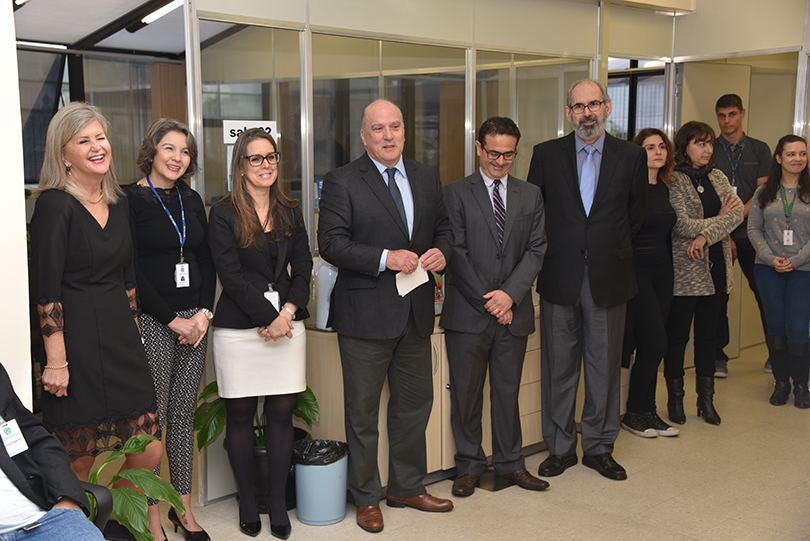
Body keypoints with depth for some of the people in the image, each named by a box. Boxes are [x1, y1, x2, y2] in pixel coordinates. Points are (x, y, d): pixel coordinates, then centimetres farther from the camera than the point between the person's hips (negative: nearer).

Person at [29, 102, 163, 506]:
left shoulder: (118, 202, 13)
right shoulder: (54, 204, -9)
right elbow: (47, 289, -13)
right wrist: (56, 361, -16)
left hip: (122, 337, 7)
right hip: (78, 342, -7)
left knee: (149, 454, 7)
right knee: (81, 464, 2)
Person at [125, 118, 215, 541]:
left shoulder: (191, 200, 12)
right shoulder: (130, 199, -6)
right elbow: (131, 270, -11)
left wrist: (204, 313, 0)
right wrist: (172, 320, -11)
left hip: (194, 319, 6)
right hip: (152, 322, -5)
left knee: (184, 414, 12)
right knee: (153, 417, 0)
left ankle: (184, 506, 23)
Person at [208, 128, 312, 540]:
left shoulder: (290, 212, 13)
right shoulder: (224, 213, -2)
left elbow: (302, 267, 10)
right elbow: (231, 274, -8)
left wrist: (288, 311, -5)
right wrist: (269, 318, -11)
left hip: (286, 323, 4)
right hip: (239, 328, -3)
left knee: (282, 413, 5)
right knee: (240, 415, 4)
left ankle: (278, 505, 16)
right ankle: (247, 504, 18)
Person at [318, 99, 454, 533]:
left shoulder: (427, 178, 11)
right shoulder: (342, 182, -6)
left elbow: (443, 228, 17)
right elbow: (331, 241, -13)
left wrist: (441, 252, -5)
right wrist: (385, 258, -23)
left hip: (416, 312, 6)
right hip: (366, 314, -5)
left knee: (415, 403, 16)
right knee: (363, 411, 6)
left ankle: (407, 487, 34)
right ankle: (366, 497, 23)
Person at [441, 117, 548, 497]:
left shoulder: (531, 195, 12)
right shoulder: (457, 193, 1)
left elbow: (536, 251, 5)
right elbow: (456, 252, -5)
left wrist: (510, 294, -10)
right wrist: (488, 301, -10)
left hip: (513, 312, 3)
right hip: (468, 312, -2)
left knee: (508, 391, 11)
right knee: (466, 393, 4)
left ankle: (510, 464, 24)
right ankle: (469, 466, 19)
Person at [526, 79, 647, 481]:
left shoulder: (632, 156, 3)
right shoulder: (547, 154, 3)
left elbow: (634, 216, 12)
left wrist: (608, 249, 11)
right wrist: (554, 249, 9)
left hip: (608, 278, 0)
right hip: (560, 278, 0)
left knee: (605, 365, 8)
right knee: (558, 366, 7)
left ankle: (599, 447, 23)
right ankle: (560, 447, 21)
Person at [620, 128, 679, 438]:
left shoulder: (665, 188, 13)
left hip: (662, 272, 7)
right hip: (636, 271, -7)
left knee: (652, 346, 9)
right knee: (655, 344, -9)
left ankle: (647, 412, 18)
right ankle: (633, 414, 7)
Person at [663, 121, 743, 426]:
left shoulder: (717, 177, 12)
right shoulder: (673, 180, -8)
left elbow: (738, 211, -3)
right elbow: (682, 224, -19)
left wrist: (705, 235, -16)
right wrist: (719, 219, -7)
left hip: (715, 267, 6)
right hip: (684, 269, -6)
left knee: (708, 335, 11)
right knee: (678, 335, 3)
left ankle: (706, 399, 20)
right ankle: (675, 398, 15)